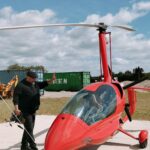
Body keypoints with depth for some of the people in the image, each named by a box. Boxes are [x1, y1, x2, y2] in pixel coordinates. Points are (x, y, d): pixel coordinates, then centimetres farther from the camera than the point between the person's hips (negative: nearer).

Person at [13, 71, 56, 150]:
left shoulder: (35, 84, 11)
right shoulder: (21, 85, -13)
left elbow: (44, 84, 19)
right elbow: (15, 96, -18)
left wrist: (52, 80, 2)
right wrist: (16, 108, -26)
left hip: (33, 110, 9)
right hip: (25, 111, -8)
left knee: (29, 129, 15)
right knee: (29, 129, -9)